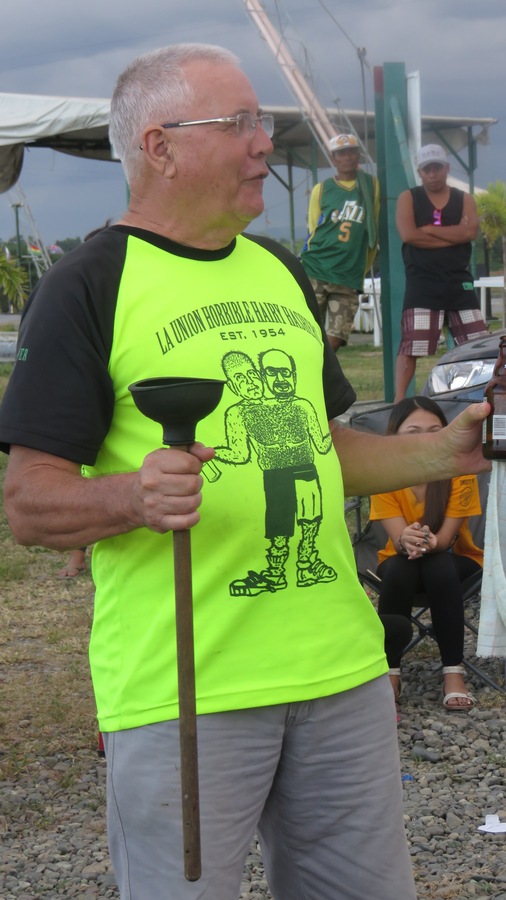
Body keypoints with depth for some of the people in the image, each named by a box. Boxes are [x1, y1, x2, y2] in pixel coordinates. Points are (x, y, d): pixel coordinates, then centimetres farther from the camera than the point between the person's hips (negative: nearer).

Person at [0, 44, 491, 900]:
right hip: (181, 689, -6)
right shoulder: (89, 286, -6)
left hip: (339, 665, 7)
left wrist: (440, 453, 9)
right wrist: (134, 497, -28)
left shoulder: (279, 270, 16)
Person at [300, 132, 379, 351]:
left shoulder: (372, 185, 10)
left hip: (349, 278, 1)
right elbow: (313, 232, 12)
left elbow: (375, 230, 14)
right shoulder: (321, 189, 8)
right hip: (315, 272, -1)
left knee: (335, 340, -5)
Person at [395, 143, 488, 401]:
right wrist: (454, 234, -8)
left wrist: (428, 229, -10)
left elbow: (470, 232, -8)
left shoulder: (464, 199, 11)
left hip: (459, 281, 3)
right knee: (411, 346, -8)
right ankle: (399, 401, -6)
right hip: (422, 282, -3)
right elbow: (408, 235, -12)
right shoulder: (408, 198, 5)